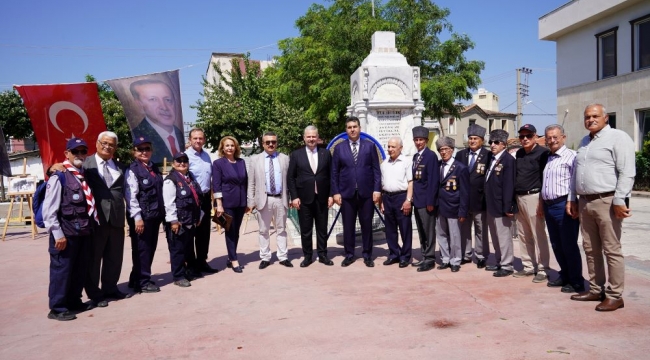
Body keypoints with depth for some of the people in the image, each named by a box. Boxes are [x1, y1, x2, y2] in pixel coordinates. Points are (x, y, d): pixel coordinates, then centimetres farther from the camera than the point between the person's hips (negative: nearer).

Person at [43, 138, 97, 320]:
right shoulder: (58, 177, -9)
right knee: (61, 270, 0)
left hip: (83, 232, 7)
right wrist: (58, 234, -16)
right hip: (65, 233, -7)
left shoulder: (84, 177, 13)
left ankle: (74, 301, 29)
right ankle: (57, 308, 10)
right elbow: (49, 209, -14)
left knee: (80, 270, 15)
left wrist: (91, 226, 14)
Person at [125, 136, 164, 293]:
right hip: (141, 216, -7)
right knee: (142, 249, 1)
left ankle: (137, 279, 26)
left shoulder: (154, 168, 13)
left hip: (155, 215, 7)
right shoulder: (132, 170, -8)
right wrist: (137, 217, -20)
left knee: (151, 248, 13)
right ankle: (143, 282, 12)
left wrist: (162, 212, 14)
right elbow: (130, 196, -15)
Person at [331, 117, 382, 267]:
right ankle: (349, 255, 17)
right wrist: (335, 192, -2)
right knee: (348, 226, 6)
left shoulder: (370, 146, 6)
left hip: (366, 193, 0)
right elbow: (334, 172, 5)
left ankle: (367, 255, 17)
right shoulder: (339, 148, 7)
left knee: (367, 225, 6)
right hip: (347, 193, 1)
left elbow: (376, 169, 3)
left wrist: (377, 189, -5)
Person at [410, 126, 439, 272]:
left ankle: (430, 259, 7)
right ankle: (425, 257, 23)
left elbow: (433, 180, -15)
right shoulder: (415, 156, 14)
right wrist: (413, 197, 9)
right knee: (421, 230, 14)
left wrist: (430, 201, -18)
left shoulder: (431, 155, -10)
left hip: (426, 200, -8)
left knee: (429, 231, -1)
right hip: (417, 199, 8)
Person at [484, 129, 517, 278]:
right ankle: (499, 262, 28)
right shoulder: (492, 158, 13)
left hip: (501, 206, -9)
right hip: (491, 205, 9)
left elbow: (509, 185, -18)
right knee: (495, 236, 17)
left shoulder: (508, 160, -13)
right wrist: (488, 203, 11)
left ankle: (506, 266, 11)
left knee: (503, 236, 1)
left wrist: (507, 207, -21)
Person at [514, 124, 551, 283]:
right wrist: (514, 200, 14)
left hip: (534, 197, -7)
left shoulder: (542, 152, -7)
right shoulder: (519, 153, 15)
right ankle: (529, 266, 21)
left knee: (538, 235, -4)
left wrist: (542, 201, -15)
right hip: (519, 198, 7)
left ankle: (542, 270, 3)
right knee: (524, 236, 12)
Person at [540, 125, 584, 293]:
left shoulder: (571, 156, -10)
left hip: (564, 205, -8)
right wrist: (542, 204, 20)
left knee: (569, 246, -1)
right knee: (556, 245, 15)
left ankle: (576, 282, 10)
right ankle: (564, 276, 28)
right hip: (549, 206, 8)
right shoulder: (548, 158, 17)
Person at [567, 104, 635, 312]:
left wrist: (619, 201, -20)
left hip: (607, 202, -8)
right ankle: (596, 290, 22)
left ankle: (615, 295, 5)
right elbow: (576, 172, 21)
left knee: (611, 250, -3)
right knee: (591, 249, 12)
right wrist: (572, 199, 16)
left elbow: (627, 172, -14)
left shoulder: (618, 138, -6)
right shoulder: (584, 142, 19)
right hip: (585, 202, 8)